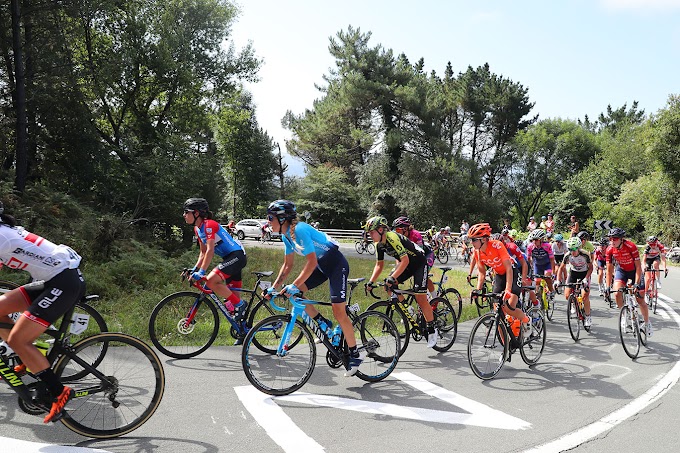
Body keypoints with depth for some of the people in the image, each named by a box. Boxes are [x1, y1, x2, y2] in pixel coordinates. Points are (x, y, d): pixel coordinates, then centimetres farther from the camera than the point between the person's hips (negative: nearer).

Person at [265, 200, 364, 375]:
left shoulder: (299, 230, -25)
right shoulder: (286, 235, 3)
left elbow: (311, 262, -30)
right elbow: (287, 265, 9)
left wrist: (294, 285, -32)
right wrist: (274, 287, 2)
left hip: (337, 265, -9)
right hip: (322, 265, 9)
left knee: (339, 312, -10)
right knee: (294, 294, -4)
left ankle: (356, 354, 4)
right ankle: (323, 324, 10)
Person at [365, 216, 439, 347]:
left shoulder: (392, 238, -30)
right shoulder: (379, 244, -4)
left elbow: (405, 260, -35)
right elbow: (379, 265, 5)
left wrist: (392, 277, -41)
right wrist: (371, 281, -5)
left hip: (419, 263, -8)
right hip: (405, 263, 8)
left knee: (420, 297, -13)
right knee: (389, 286, -7)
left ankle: (432, 330, -1)